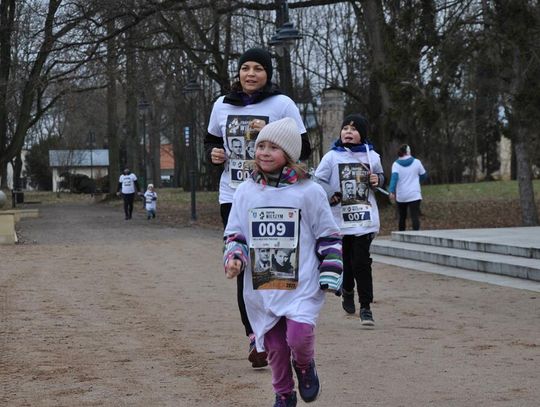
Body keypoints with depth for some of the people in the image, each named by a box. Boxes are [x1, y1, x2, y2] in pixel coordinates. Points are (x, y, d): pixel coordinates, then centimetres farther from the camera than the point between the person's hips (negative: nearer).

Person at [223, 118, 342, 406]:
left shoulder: (309, 191, -4)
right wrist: (233, 258, -6)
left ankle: (305, 367, 14)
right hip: (261, 288, 3)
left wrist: (330, 277, -4)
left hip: (302, 285, -3)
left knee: (299, 337, -20)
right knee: (274, 346, 9)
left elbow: (329, 237, 1)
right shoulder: (246, 192, 5)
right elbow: (234, 234, 13)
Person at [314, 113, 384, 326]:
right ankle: (347, 291, 38)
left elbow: (381, 176, 23)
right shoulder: (331, 157, -1)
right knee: (346, 261, 8)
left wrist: (377, 180, 0)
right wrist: (327, 196, -16)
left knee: (361, 262, -6)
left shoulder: (372, 156, 5)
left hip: (365, 218, 0)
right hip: (340, 218, 0)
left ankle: (366, 306, 2)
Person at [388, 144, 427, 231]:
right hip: (414, 195, -2)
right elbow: (423, 175, 11)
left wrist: (392, 191, -24)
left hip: (401, 197, 2)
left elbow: (394, 177, -17)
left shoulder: (396, 164, -2)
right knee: (415, 217, -10)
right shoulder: (416, 162, 0)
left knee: (402, 217, 16)